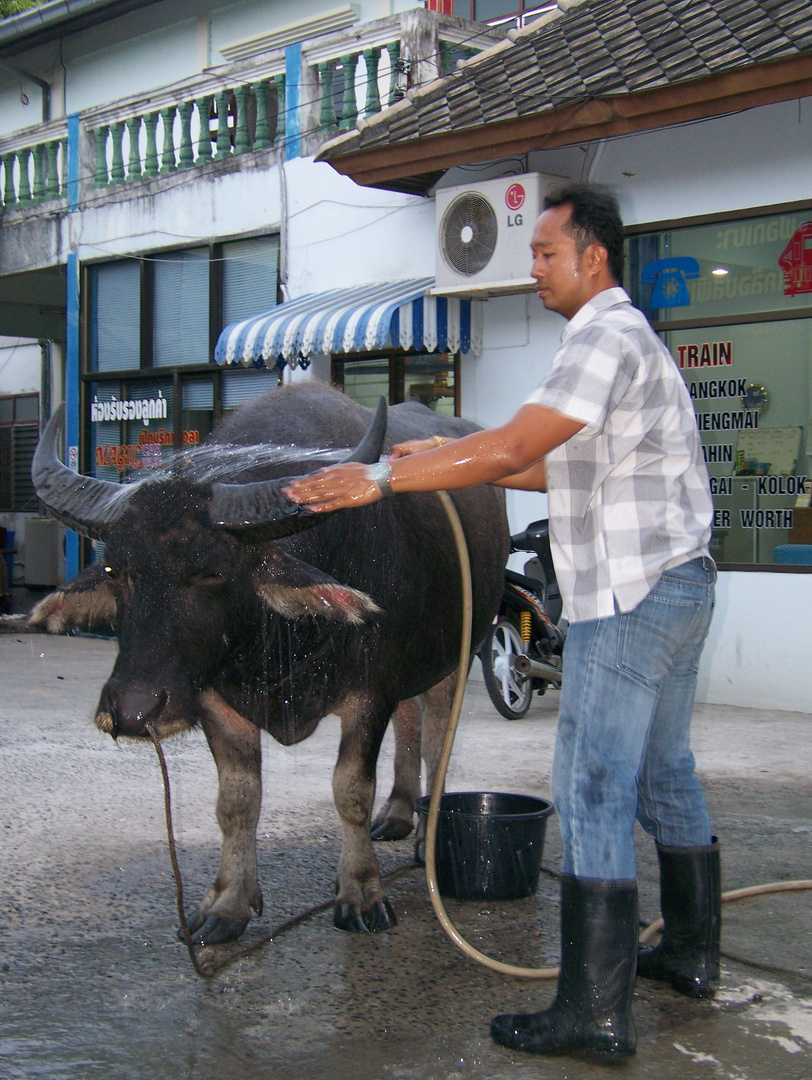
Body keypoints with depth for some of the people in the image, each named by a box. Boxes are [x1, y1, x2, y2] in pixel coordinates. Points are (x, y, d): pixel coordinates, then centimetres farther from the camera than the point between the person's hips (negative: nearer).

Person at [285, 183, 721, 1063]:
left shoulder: (606, 336, -14)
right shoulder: (626, 339, 20)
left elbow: (518, 444, -25)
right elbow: (566, 469, 21)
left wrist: (384, 478, -24)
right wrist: (451, 463, 16)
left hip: (631, 595, -11)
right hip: (676, 584, 11)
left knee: (593, 790, -9)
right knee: (664, 776, 18)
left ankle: (594, 1014, -5)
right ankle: (691, 956, 29)